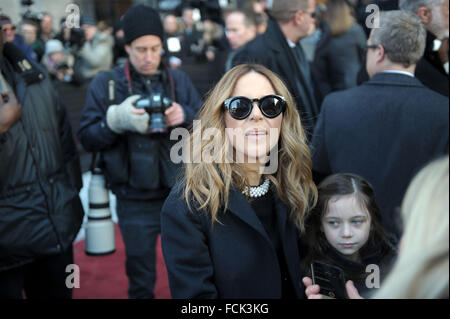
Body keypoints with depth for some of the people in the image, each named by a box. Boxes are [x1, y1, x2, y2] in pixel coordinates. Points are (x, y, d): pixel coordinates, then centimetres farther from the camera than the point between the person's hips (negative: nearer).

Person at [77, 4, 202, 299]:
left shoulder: (179, 80, 4)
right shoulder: (106, 84, -2)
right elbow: (87, 138, -5)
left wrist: (185, 115, -16)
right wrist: (117, 119, -22)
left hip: (180, 193, 2)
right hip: (135, 201, -1)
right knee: (141, 277, 12)